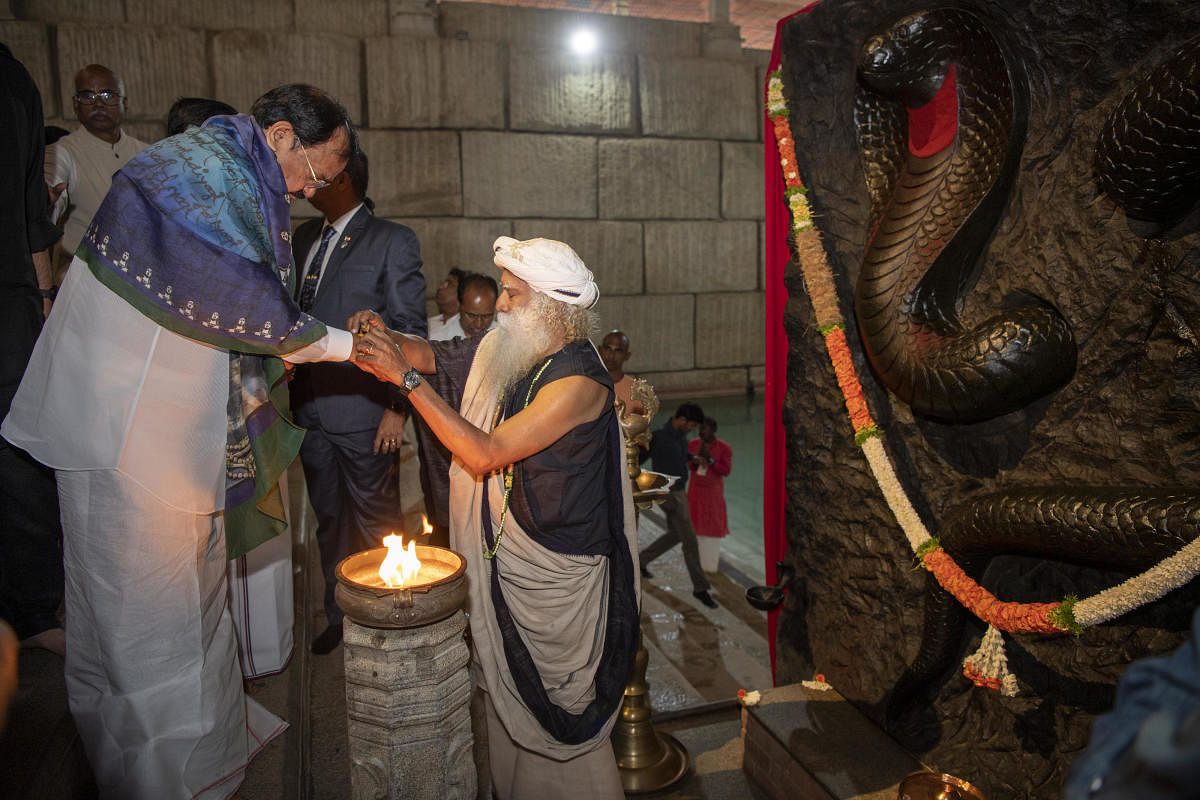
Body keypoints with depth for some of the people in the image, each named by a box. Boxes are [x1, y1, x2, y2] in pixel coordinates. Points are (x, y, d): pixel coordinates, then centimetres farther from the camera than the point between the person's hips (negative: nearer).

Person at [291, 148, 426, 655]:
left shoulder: (392, 241, -4)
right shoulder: (304, 238, 14)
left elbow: (409, 331, -8)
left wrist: (396, 408, -14)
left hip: (363, 410, -6)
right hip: (310, 409, 6)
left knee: (375, 524, 5)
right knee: (329, 522, 17)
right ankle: (339, 616, 33)